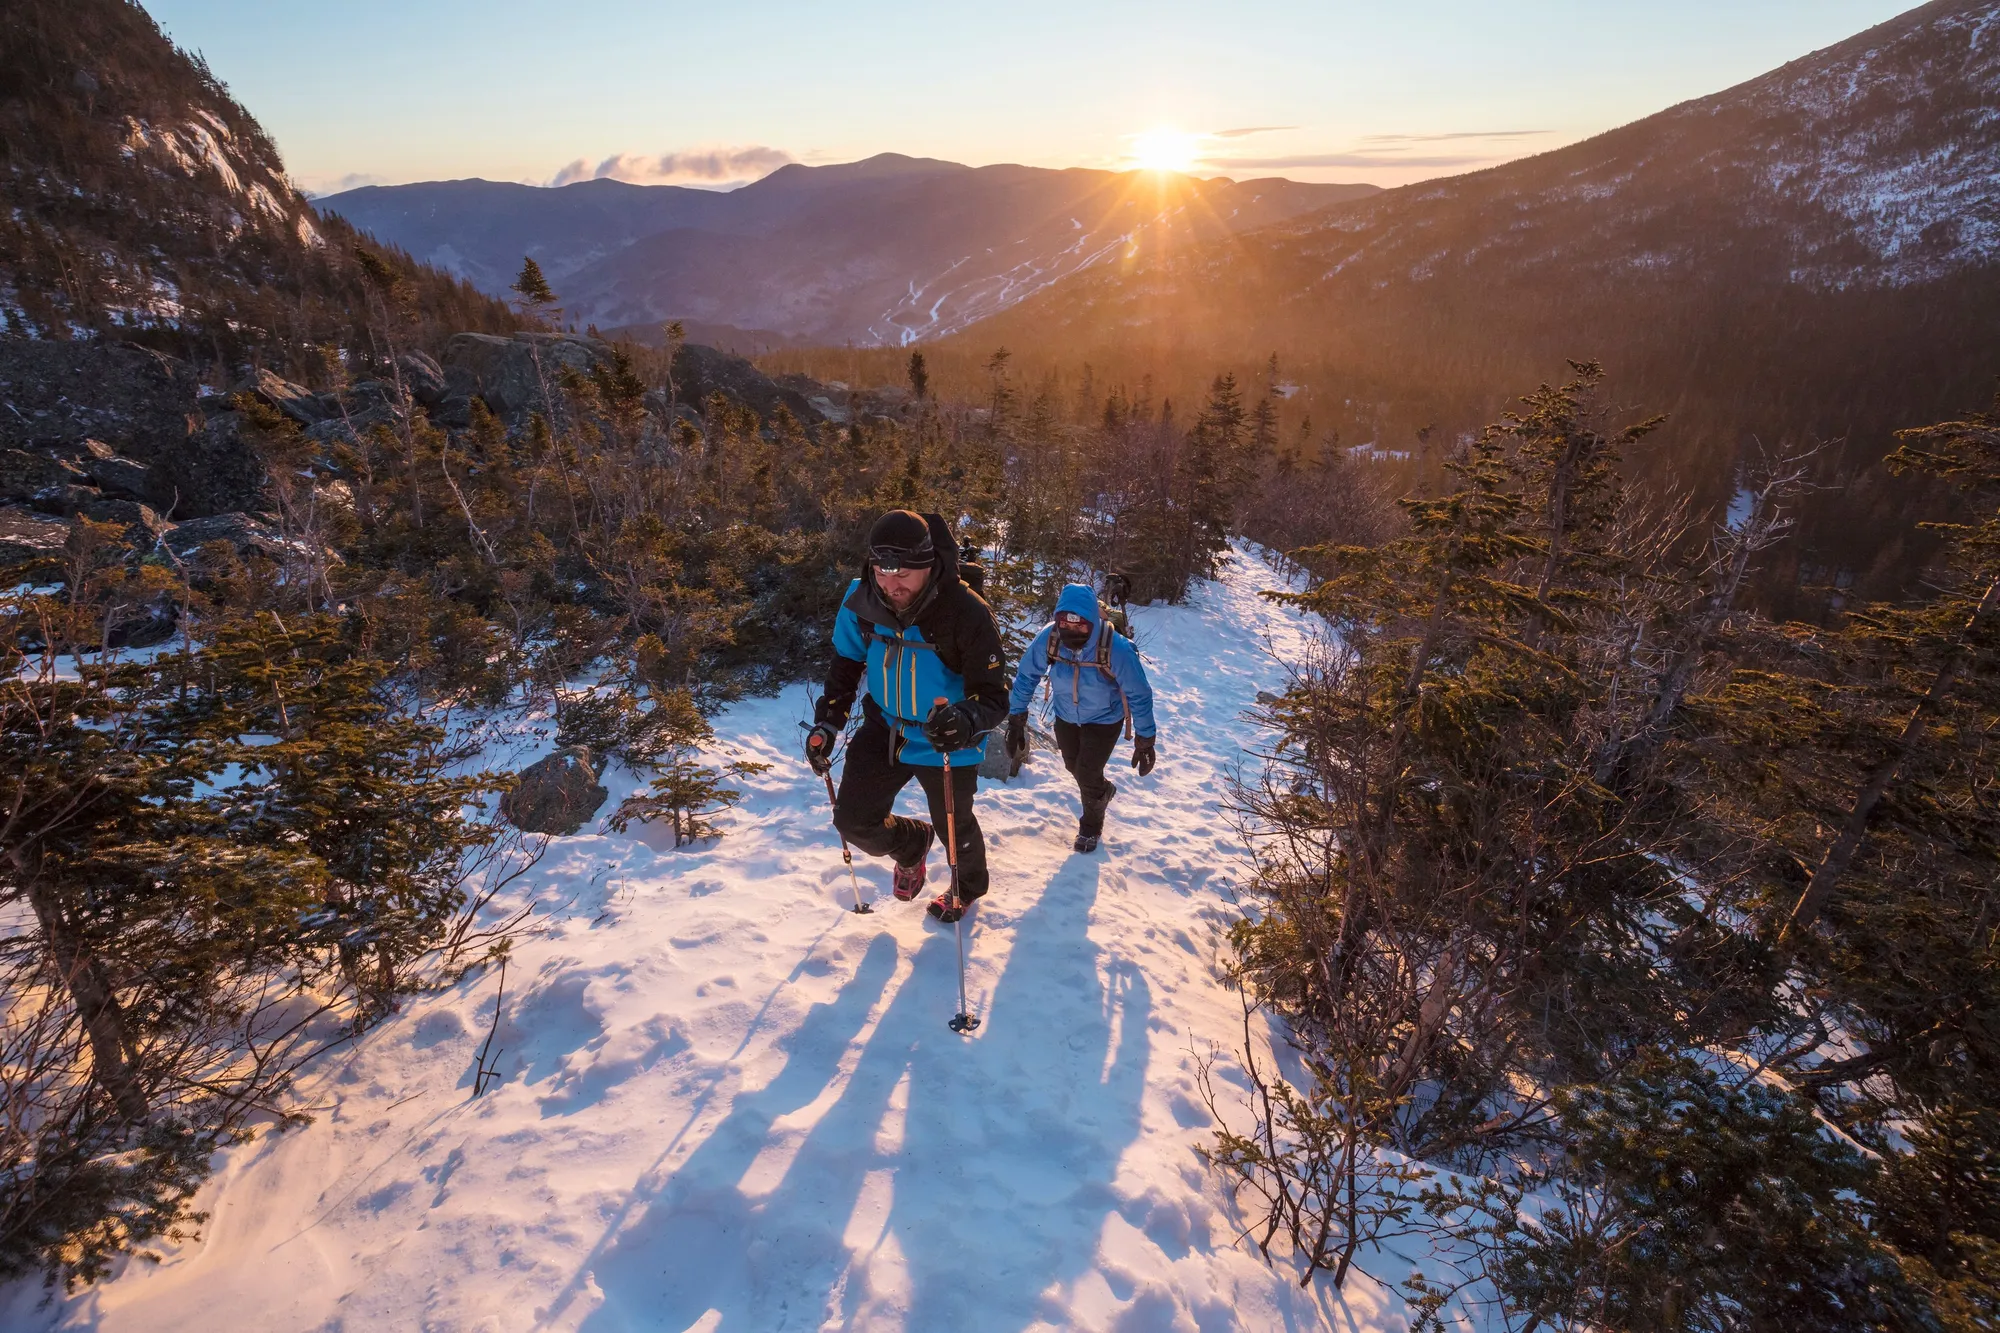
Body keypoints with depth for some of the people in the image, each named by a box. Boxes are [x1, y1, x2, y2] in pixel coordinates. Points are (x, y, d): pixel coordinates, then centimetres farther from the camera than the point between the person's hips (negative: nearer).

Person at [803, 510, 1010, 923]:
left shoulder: (967, 613, -31)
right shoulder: (861, 601, -17)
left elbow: (994, 695, -27)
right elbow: (846, 663, 3)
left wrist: (967, 720, -49)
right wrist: (827, 722, -5)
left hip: (945, 742, -3)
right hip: (884, 729, 4)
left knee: (954, 826, 15)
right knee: (854, 819, 3)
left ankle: (969, 886, 52)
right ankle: (911, 844, 39)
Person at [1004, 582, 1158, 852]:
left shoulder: (1116, 648, -36)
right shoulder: (1048, 639, -28)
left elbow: (1139, 694, -23)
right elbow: (1027, 676, -11)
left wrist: (1145, 738, -17)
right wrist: (1016, 719, -7)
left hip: (1104, 719, -4)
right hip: (1066, 716, 4)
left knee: (1087, 773, -2)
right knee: (1073, 766, 21)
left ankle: (1091, 827, 31)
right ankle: (1101, 792, 58)